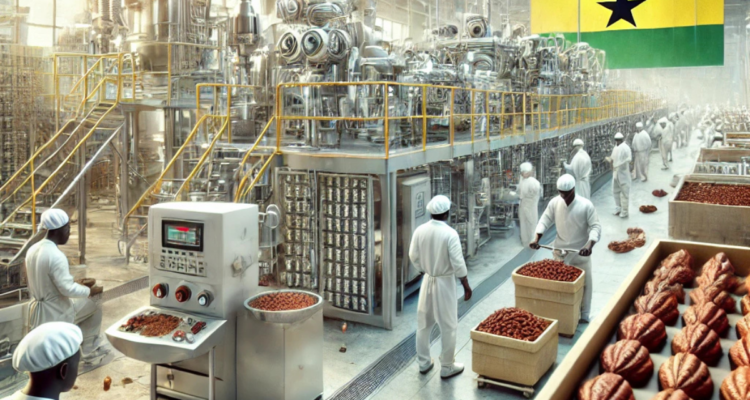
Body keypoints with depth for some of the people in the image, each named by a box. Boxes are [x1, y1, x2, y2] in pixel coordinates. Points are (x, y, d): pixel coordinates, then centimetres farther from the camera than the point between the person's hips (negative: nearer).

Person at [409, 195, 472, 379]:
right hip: (445, 282, -5)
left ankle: (423, 363, 29)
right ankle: (447, 367, 19)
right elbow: (458, 264, -18)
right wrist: (466, 286, -6)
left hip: (427, 280, 5)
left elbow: (413, 256, 2)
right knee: (448, 326, 9)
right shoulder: (450, 234, -20)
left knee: (423, 323, 17)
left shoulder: (420, 230, -7)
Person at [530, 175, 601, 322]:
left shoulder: (586, 205, -15)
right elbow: (545, 220, -1)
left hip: (581, 252, -2)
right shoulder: (554, 203, -7)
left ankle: (584, 315, 22)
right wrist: (537, 239, -14)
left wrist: (589, 245, -30)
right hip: (560, 251, 2)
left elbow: (596, 227, -15)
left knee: (584, 283, 6)